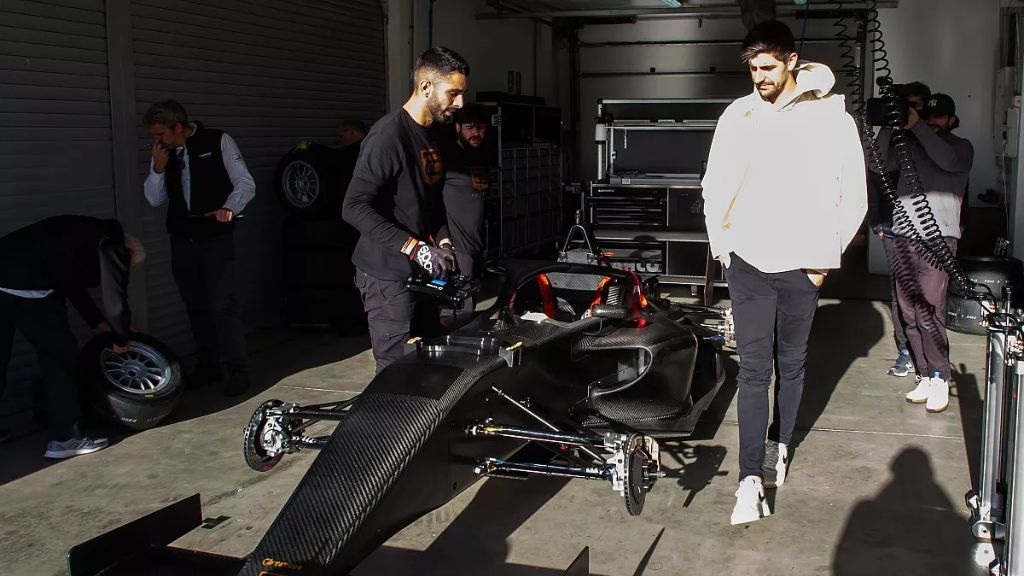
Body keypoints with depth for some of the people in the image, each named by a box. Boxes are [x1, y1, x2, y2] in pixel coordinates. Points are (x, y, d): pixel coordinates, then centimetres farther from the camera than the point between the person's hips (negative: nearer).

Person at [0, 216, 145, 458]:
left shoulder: (90, 235, 27)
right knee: (62, 359, 5)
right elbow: (116, 304, -1)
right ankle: (64, 439, 10)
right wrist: (121, 340, 17)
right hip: (26, 287, -9)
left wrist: (98, 322, 38)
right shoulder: (112, 247, 3)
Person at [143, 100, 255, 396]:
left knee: (222, 304, -11)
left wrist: (229, 208, -25)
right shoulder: (163, 152, 7)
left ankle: (238, 370, -3)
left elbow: (245, 184, -7)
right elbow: (154, 200, 9)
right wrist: (158, 168, -7)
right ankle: (207, 366, 24)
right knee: (196, 306, 12)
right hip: (182, 240, 5)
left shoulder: (218, 141, -6)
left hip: (216, 238, -5)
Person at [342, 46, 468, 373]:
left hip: (422, 273, 9)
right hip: (389, 276, -9)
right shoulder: (389, 135, -16)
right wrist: (415, 248, -25)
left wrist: (442, 241, 6)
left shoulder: (433, 136, 13)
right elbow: (355, 207, -22)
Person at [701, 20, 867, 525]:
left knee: (791, 363, 12)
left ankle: (778, 445, 34)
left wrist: (825, 257, -1)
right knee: (753, 368, -3)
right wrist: (721, 243, 5)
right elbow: (715, 187, 11)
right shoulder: (738, 115, 2)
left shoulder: (832, 118, -4)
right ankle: (752, 479, -5)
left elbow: (854, 198, 1)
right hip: (748, 262, 1)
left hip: (800, 266, 0)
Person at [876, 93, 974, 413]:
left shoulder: (961, 147, 9)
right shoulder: (909, 144, 17)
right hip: (904, 235, 4)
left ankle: (939, 379, -5)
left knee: (929, 308, -13)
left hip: (938, 236, -4)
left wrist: (917, 127, -11)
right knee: (909, 311, 2)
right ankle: (924, 377, 9)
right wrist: (888, 128, -3)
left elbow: (948, 161, -13)